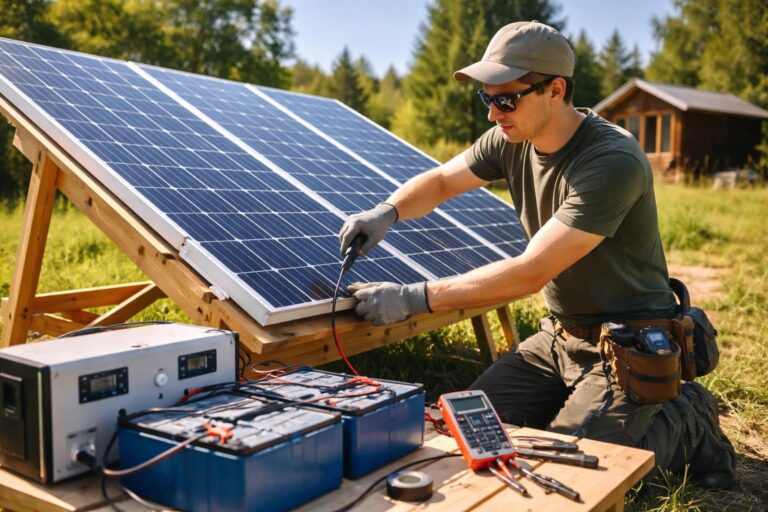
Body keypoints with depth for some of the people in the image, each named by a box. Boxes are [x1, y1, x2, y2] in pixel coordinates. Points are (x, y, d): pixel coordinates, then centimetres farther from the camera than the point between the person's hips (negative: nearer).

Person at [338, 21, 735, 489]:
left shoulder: (614, 162, -28)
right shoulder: (511, 139, -4)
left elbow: (531, 272, -31)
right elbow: (440, 181, 8)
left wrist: (413, 299, -32)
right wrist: (387, 211, -15)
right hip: (561, 335, 7)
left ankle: (686, 421, 8)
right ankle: (589, 402, 19)